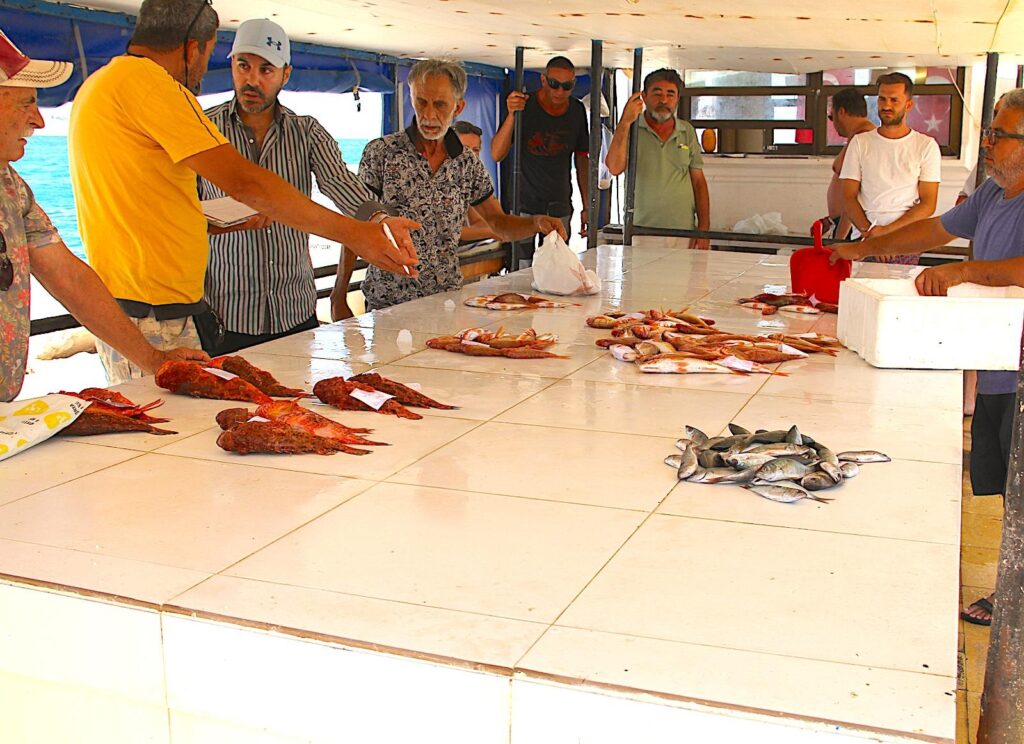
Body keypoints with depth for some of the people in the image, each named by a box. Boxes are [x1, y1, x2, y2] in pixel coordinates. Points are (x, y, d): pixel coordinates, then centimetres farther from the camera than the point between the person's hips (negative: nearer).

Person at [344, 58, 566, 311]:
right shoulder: (381, 152, -8)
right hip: (387, 300, -3)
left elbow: (499, 224, 10)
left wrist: (537, 223, -11)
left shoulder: (468, 163, 2)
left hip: (447, 297, 3)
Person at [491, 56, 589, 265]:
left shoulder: (577, 111, 3)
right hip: (524, 206, -3)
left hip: (560, 209, 3)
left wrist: (587, 207, 9)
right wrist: (511, 115, -31)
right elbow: (497, 155, -17)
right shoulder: (524, 106, -9)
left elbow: (582, 159, 12)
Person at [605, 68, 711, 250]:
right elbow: (614, 168, -15)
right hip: (641, 233, -2)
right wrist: (625, 122, -20)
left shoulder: (687, 131, 11)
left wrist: (704, 228, 3)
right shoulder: (630, 129, 2)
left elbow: (698, 181, 12)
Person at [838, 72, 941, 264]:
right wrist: (869, 232, -11)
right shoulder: (860, 142, 10)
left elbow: (928, 205, 1)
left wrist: (886, 230, -12)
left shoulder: (926, 146, 6)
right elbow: (849, 197, 5)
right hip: (865, 242, 1)